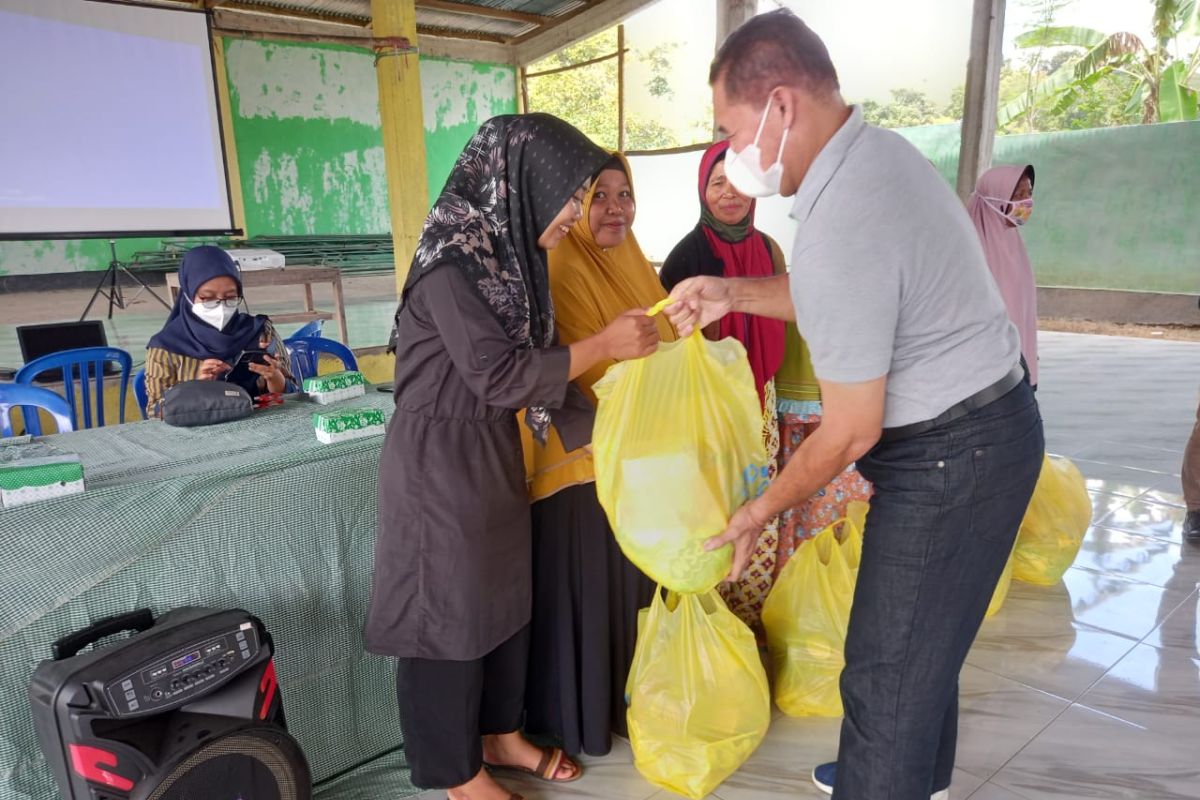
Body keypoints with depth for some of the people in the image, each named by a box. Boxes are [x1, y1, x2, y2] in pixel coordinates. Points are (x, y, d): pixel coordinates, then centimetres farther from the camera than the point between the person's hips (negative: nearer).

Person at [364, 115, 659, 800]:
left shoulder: (510, 251, 5)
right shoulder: (453, 263, -21)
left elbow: (536, 362, 9)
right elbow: (498, 375, -23)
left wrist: (604, 425, 8)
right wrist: (603, 345, -18)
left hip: (494, 451, 9)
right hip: (442, 460, -8)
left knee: (505, 598, 19)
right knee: (451, 611, 7)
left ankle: (501, 736, 39)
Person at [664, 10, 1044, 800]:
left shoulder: (838, 230, -29)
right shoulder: (875, 149, 2)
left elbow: (850, 433, -22)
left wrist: (761, 510, -7)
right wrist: (733, 293, 6)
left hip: (950, 456, -10)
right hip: (981, 426, 10)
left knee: (886, 669, 3)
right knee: (924, 641, 25)